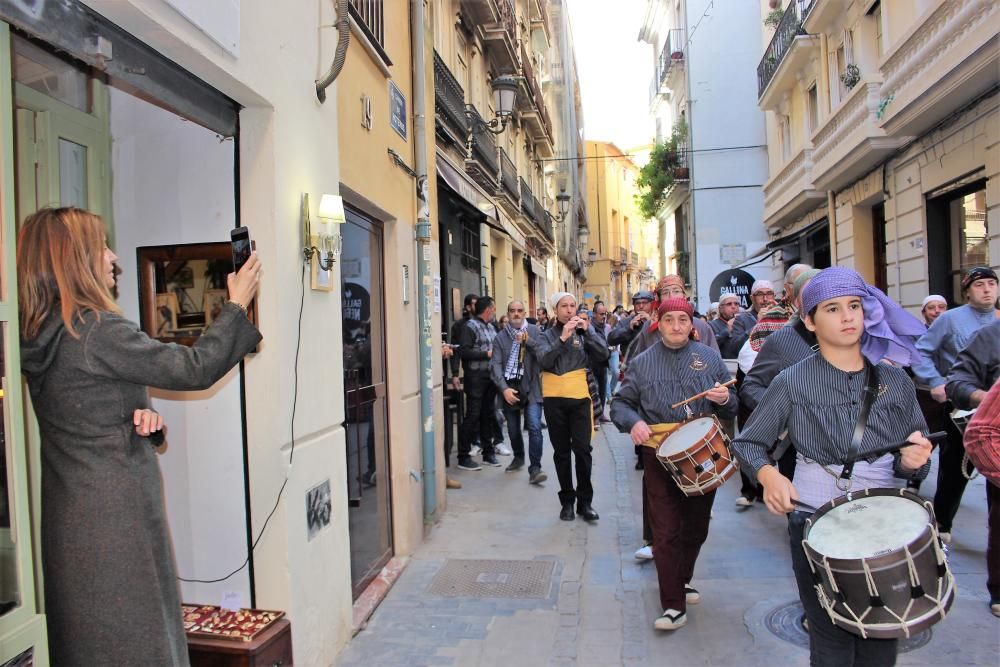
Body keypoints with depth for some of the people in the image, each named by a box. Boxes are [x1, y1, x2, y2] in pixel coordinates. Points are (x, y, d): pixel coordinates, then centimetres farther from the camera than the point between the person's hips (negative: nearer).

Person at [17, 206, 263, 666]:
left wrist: (138, 416, -3)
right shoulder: (98, 331, -21)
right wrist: (236, 305, -5)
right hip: (116, 517, -9)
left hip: (69, 516, 9)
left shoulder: (43, 336, 7)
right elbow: (194, 367, -15)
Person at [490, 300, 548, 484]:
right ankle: (518, 457, 39)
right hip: (508, 387, 2)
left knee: (534, 427, -13)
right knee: (513, 429, 14)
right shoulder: (500, 337, 5)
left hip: (530, 387, -2)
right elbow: (495, 365, -2)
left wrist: (527, 341, -20)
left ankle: (535, 468, -6)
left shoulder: (534, 331, 3)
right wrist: (504, 389, -14)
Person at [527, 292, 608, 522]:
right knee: (561, 451, 8)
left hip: (580, 398, 0)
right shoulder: (546, 336, 4)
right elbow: (544, 360, -15)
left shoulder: (582, 333, 8)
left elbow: (603, 354, -6)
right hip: (554, 399, 0)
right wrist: (563, 337, -23)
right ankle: (567, 501, 19)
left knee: (582, 449, -5)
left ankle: (585, 501, 8)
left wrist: (587, 331, -13)